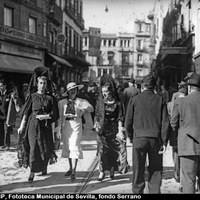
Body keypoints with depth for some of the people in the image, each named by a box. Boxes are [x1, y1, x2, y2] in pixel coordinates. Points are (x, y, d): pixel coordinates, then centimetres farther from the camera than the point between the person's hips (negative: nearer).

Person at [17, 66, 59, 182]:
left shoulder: (50, 98, 5)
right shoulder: (32, 96, 3)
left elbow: (55, 114, 4)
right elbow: (26, 112, 2)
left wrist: (46, 116, -13)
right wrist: (22, 126, -2)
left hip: (45, 126, 1)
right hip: (33, 124, -1)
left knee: (46, 148, 3)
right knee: (34, 147, -6)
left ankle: (44, 167, 28)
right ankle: (32, 172, -1)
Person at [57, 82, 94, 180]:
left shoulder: (81, 101, 5)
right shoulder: (62, 102, 10)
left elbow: (91, 108, -7)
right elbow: (60, 116, 11)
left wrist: (85, 108, -28)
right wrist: (59, 127, 3)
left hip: (76, 124, -3)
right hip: (65, 125, 3)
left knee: (74, 146, -11)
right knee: (67, 147, 9)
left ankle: (73, 171, -11)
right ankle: (70, 168, 23)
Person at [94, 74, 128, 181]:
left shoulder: (118, 103, -3)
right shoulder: (100, 102, 4)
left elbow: (120, 118, -4)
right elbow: (97, 115, 11)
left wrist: (120, 130, -9)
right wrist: (96, 125, -1)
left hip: (114, 129, -1)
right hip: (103, 129, 1)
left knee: (113, 150, 4)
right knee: (102, 150, -5)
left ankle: (112, 170, 19)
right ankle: (102, 171, 0)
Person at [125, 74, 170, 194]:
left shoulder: (135, 100, 1)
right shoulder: (160, 100, 3)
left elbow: (128, 122, 2)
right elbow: (165, 123, -2)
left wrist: (131, 138, 14)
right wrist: (164, 142, 1)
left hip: (139, 139, -1)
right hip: (156, 139, 1)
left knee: (138, 170, 8)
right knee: (156, 170, 9)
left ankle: (137, 192, 12)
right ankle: (155, 191, 8)